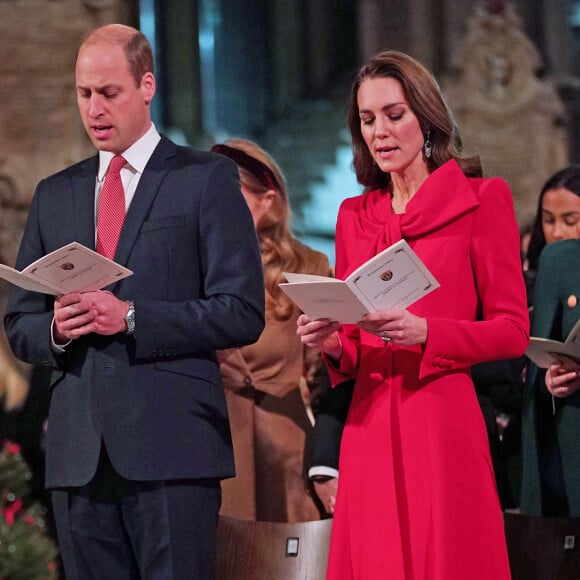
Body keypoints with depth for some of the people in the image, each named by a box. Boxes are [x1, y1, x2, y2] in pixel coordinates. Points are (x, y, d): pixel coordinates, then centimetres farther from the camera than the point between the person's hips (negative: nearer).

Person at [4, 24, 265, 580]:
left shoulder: (207, 180, 3)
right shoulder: (54, 194, 18)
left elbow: (242, 313, -5)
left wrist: (130, 318, -14)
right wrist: (55, 329, -5)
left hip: (172, 449, -4)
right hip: (78, 453, 5)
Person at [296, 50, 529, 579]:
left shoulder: (480, 200, 1)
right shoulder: (355, 215, 16)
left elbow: (513, 330, -3)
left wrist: (423, 333, -16)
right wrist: (332, 343, -3)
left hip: (443, 429, -4)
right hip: (369, 428, 4)